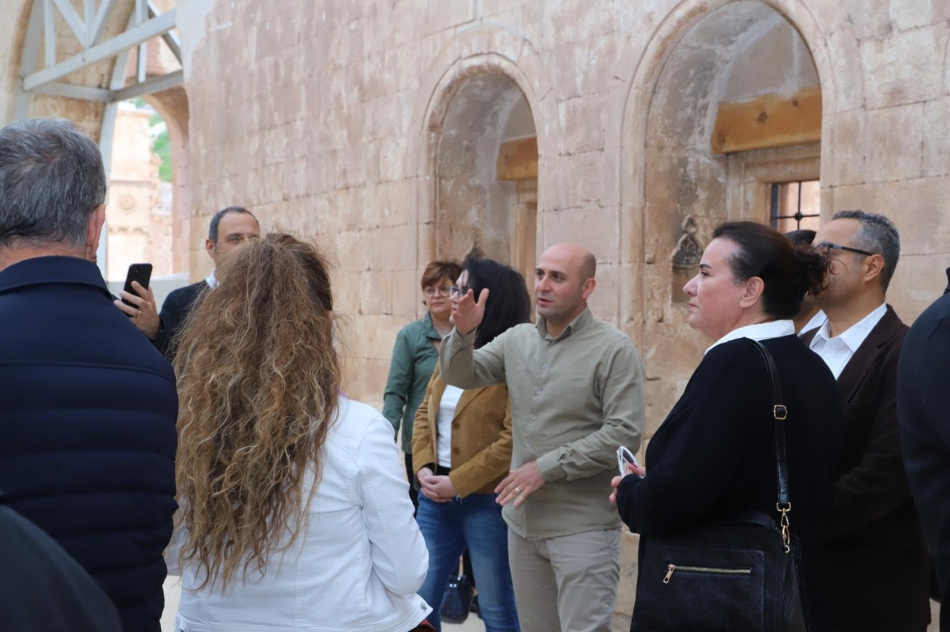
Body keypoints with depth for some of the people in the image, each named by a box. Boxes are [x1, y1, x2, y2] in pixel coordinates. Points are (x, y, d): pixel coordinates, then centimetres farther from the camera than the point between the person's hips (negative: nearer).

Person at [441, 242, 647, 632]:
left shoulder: (614, 350, -11)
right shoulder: (516, 340, 7)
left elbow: (624, 435, -18)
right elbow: (459, 377, 7)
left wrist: (547, 467, -18)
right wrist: (464, 334, -13)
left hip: (583, 527, -6)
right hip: (522, 521, 6)